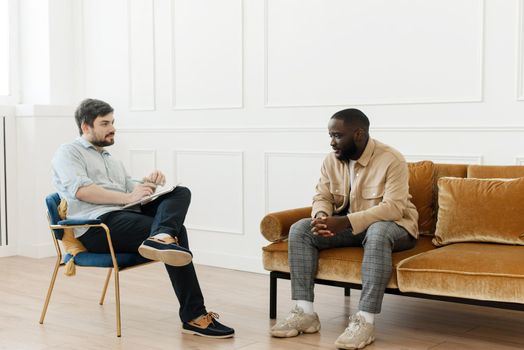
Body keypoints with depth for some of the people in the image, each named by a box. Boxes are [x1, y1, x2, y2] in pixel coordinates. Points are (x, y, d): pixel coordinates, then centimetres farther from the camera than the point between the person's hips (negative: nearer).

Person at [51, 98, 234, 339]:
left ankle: (160, 238, -43)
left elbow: (133, 193, 23)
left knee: (181, 193, -11)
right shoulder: (68, 152, 8)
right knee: (176, 231, -25)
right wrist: (128, 197, -15)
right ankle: (193, 317, -24)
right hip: (97, 226, -8)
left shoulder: (113, 162, 33)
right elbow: (81, 189, -12)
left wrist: (149, 185, 1)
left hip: (126, 215, 8)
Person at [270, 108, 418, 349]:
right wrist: (321, 217, -26)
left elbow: (393, 207, -29)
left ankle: (365, 321, -39)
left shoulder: (391, 160, -21)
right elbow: (322, 197, 0)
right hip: (346, 225, 6)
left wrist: (345, 221, -38)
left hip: (392, 225, -6)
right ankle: (305, 312, -20)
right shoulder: (332, 160, -2)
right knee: (300, 230, -14)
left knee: (377, 233, -41)